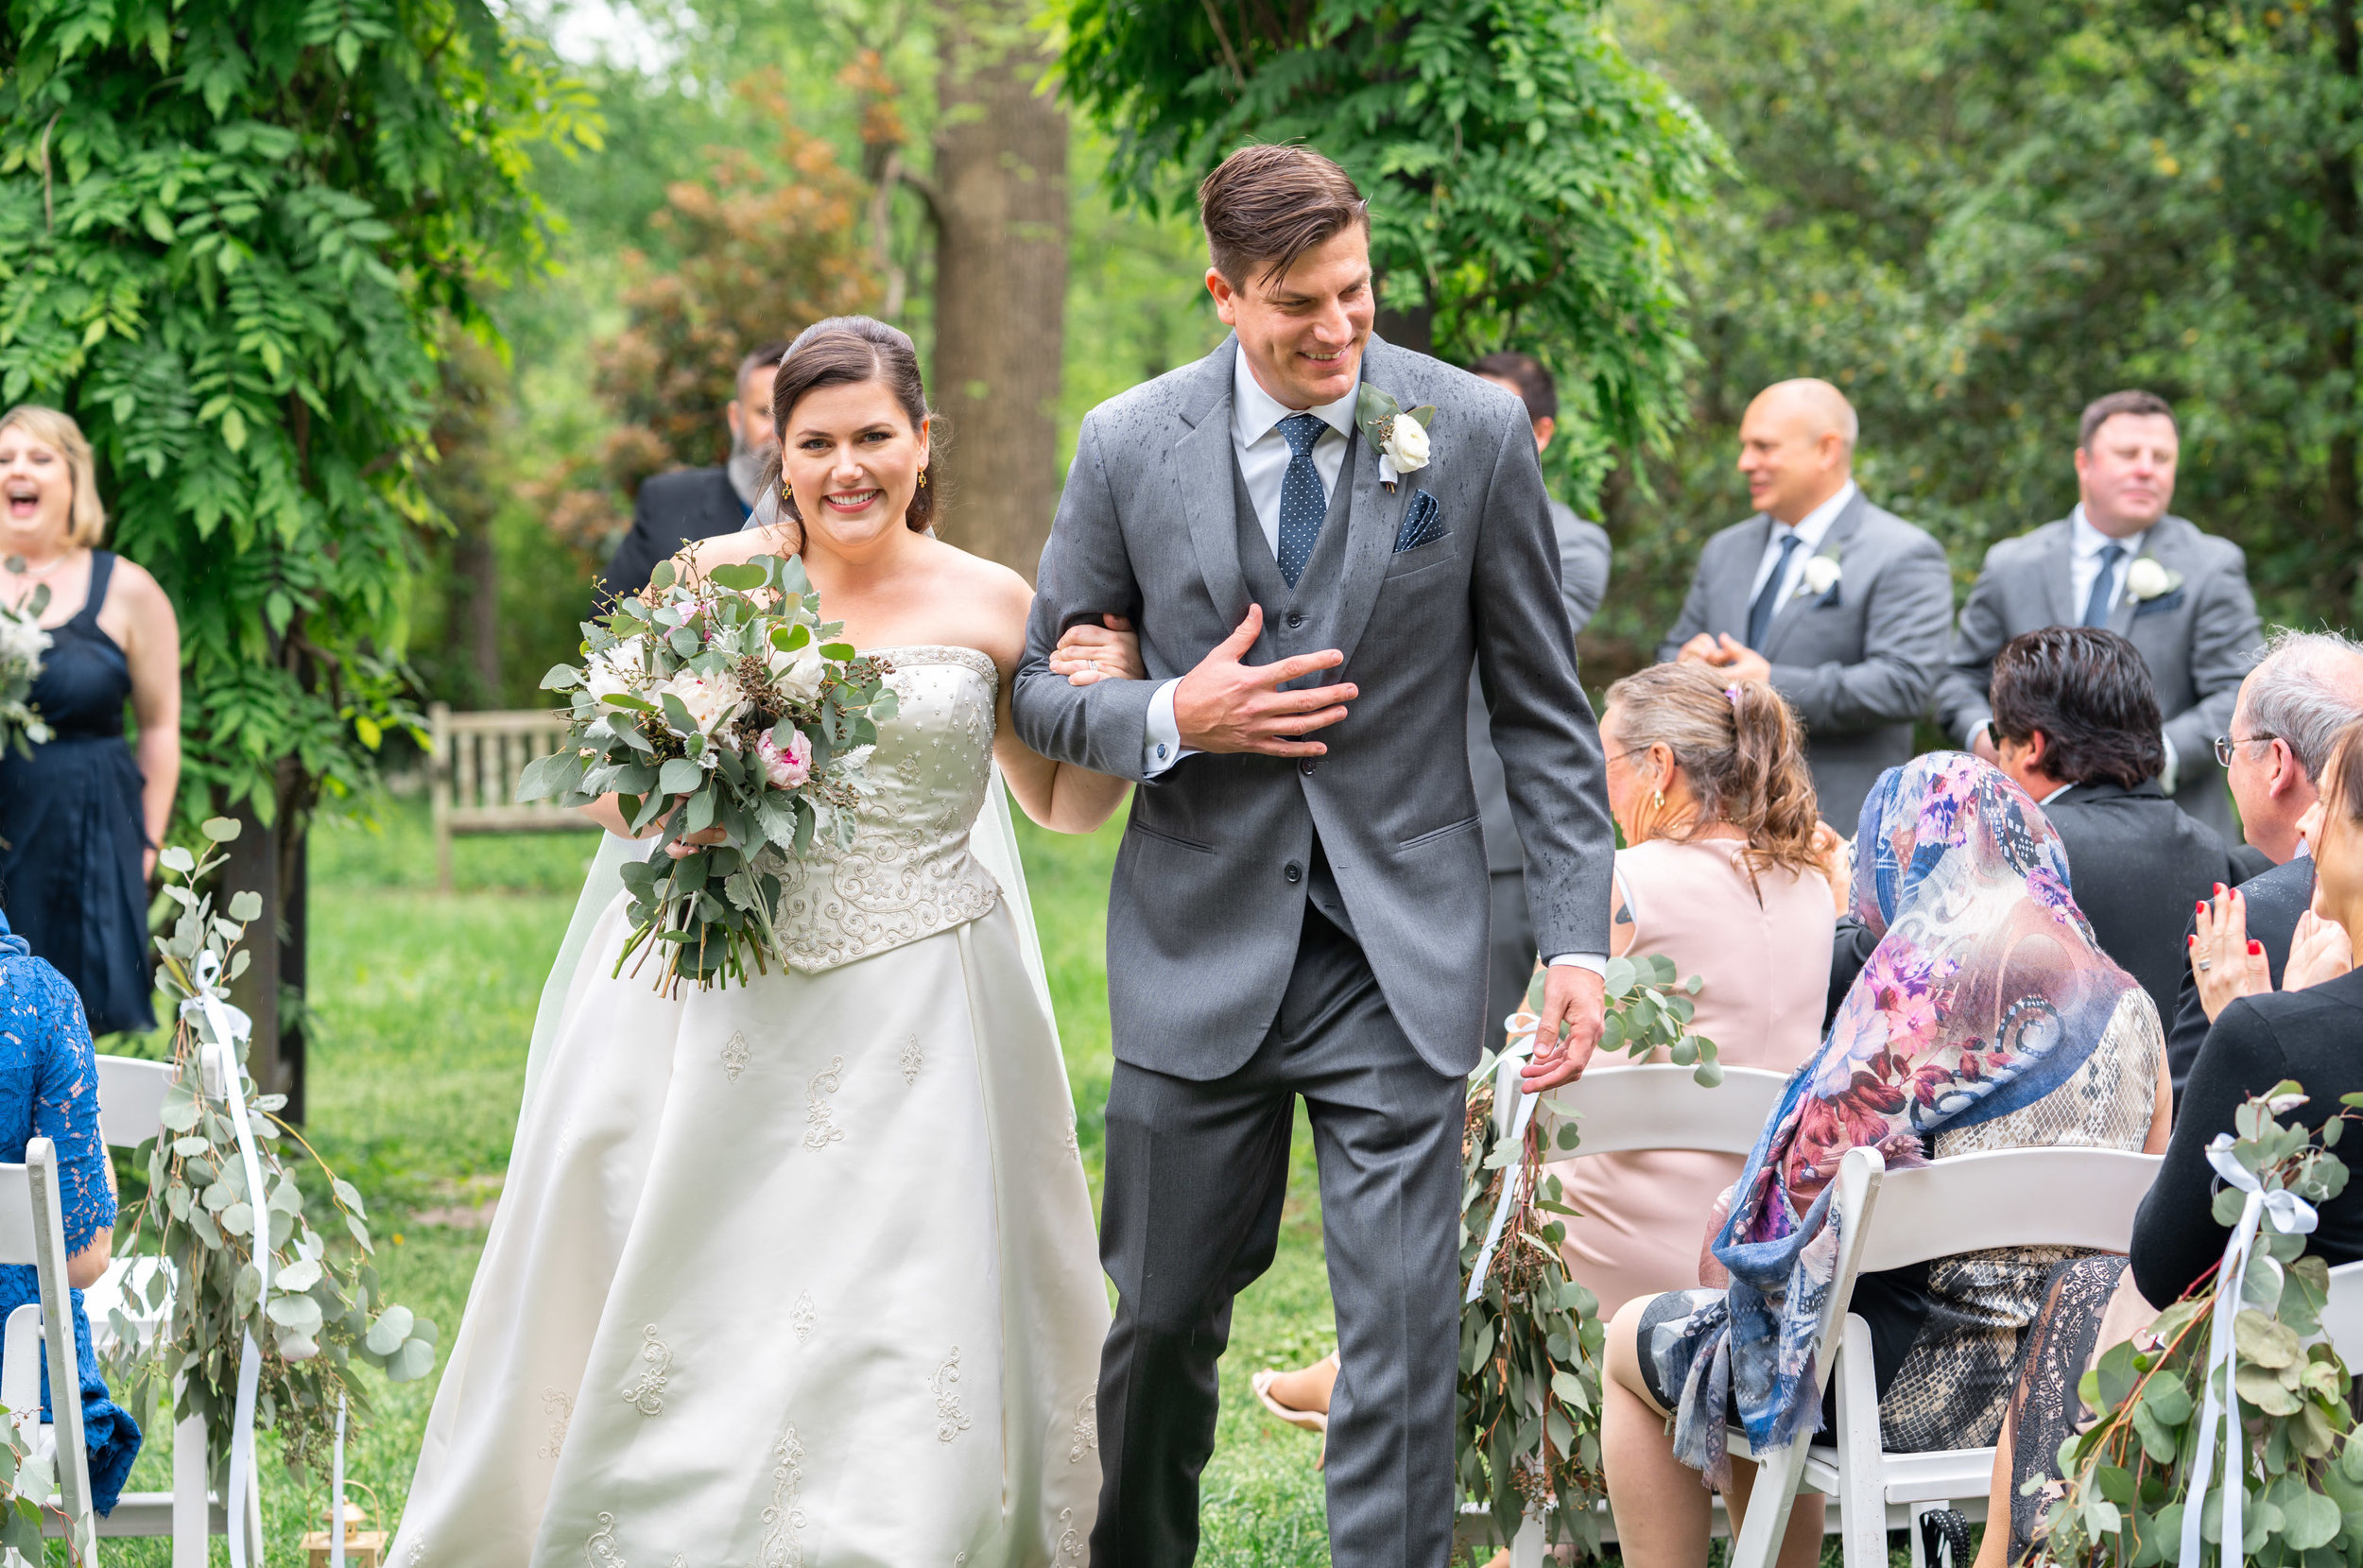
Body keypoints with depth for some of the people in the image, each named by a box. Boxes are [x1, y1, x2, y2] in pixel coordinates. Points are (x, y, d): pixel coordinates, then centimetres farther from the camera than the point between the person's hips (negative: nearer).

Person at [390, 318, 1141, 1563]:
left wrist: (1114, 696, -3)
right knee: (677, 1316, 1)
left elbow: (1066, 806, 16)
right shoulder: (717, 577, 3)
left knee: (893, 1346, -5)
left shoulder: (989, 606, 5)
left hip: (911, 1024, 0)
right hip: (715, 995, 0)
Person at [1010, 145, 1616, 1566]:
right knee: (1162, 1322, 12)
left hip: (1401, 958, -1)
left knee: (1405, 1335, -6)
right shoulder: (1130, 446, -1)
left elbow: (1544, 711, 2)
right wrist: (1172, 720, -12)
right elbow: (1043, 690, 8)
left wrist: (1579, 936, -4)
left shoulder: (1477, 433, -3)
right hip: (1200, 952, 1)